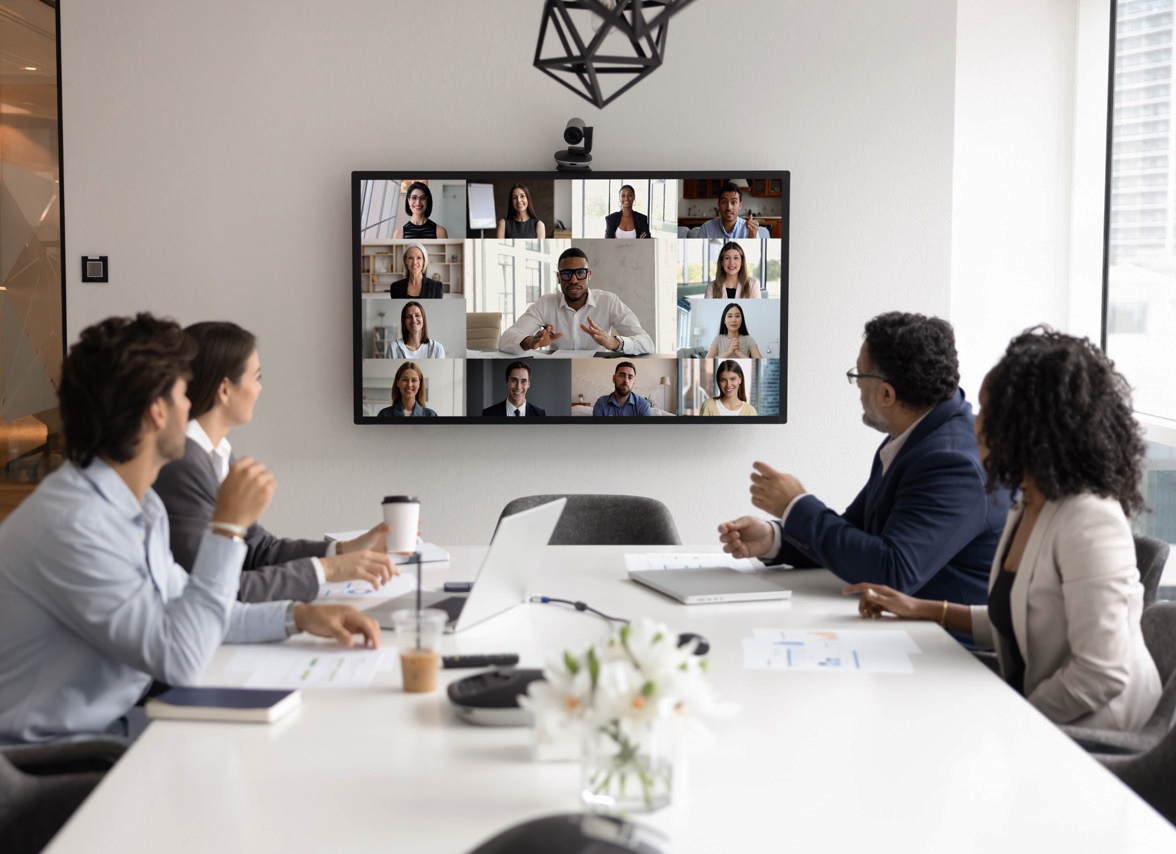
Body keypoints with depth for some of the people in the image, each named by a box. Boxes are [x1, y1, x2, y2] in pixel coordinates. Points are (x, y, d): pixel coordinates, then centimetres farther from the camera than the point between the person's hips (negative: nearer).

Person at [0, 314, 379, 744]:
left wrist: (298, 616, 5)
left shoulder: (142, 505, 5)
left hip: (115, 725, 9)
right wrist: (228, 527, -21)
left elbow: (180, 609, 18)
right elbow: (179, 659, -25)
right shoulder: (73, 525, -24)